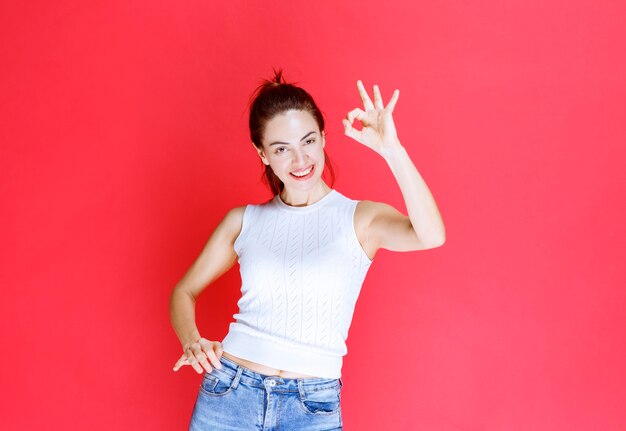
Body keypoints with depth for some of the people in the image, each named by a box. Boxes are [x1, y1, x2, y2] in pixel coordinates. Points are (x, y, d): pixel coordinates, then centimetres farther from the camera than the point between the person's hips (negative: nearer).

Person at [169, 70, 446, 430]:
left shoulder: (361, 219, -4)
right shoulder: (244, 221, 5)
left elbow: (431, 235, -23)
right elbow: (185, 291, 12)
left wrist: (392, 149, -32)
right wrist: (192, 342, -7)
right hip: (227, 396, 2)